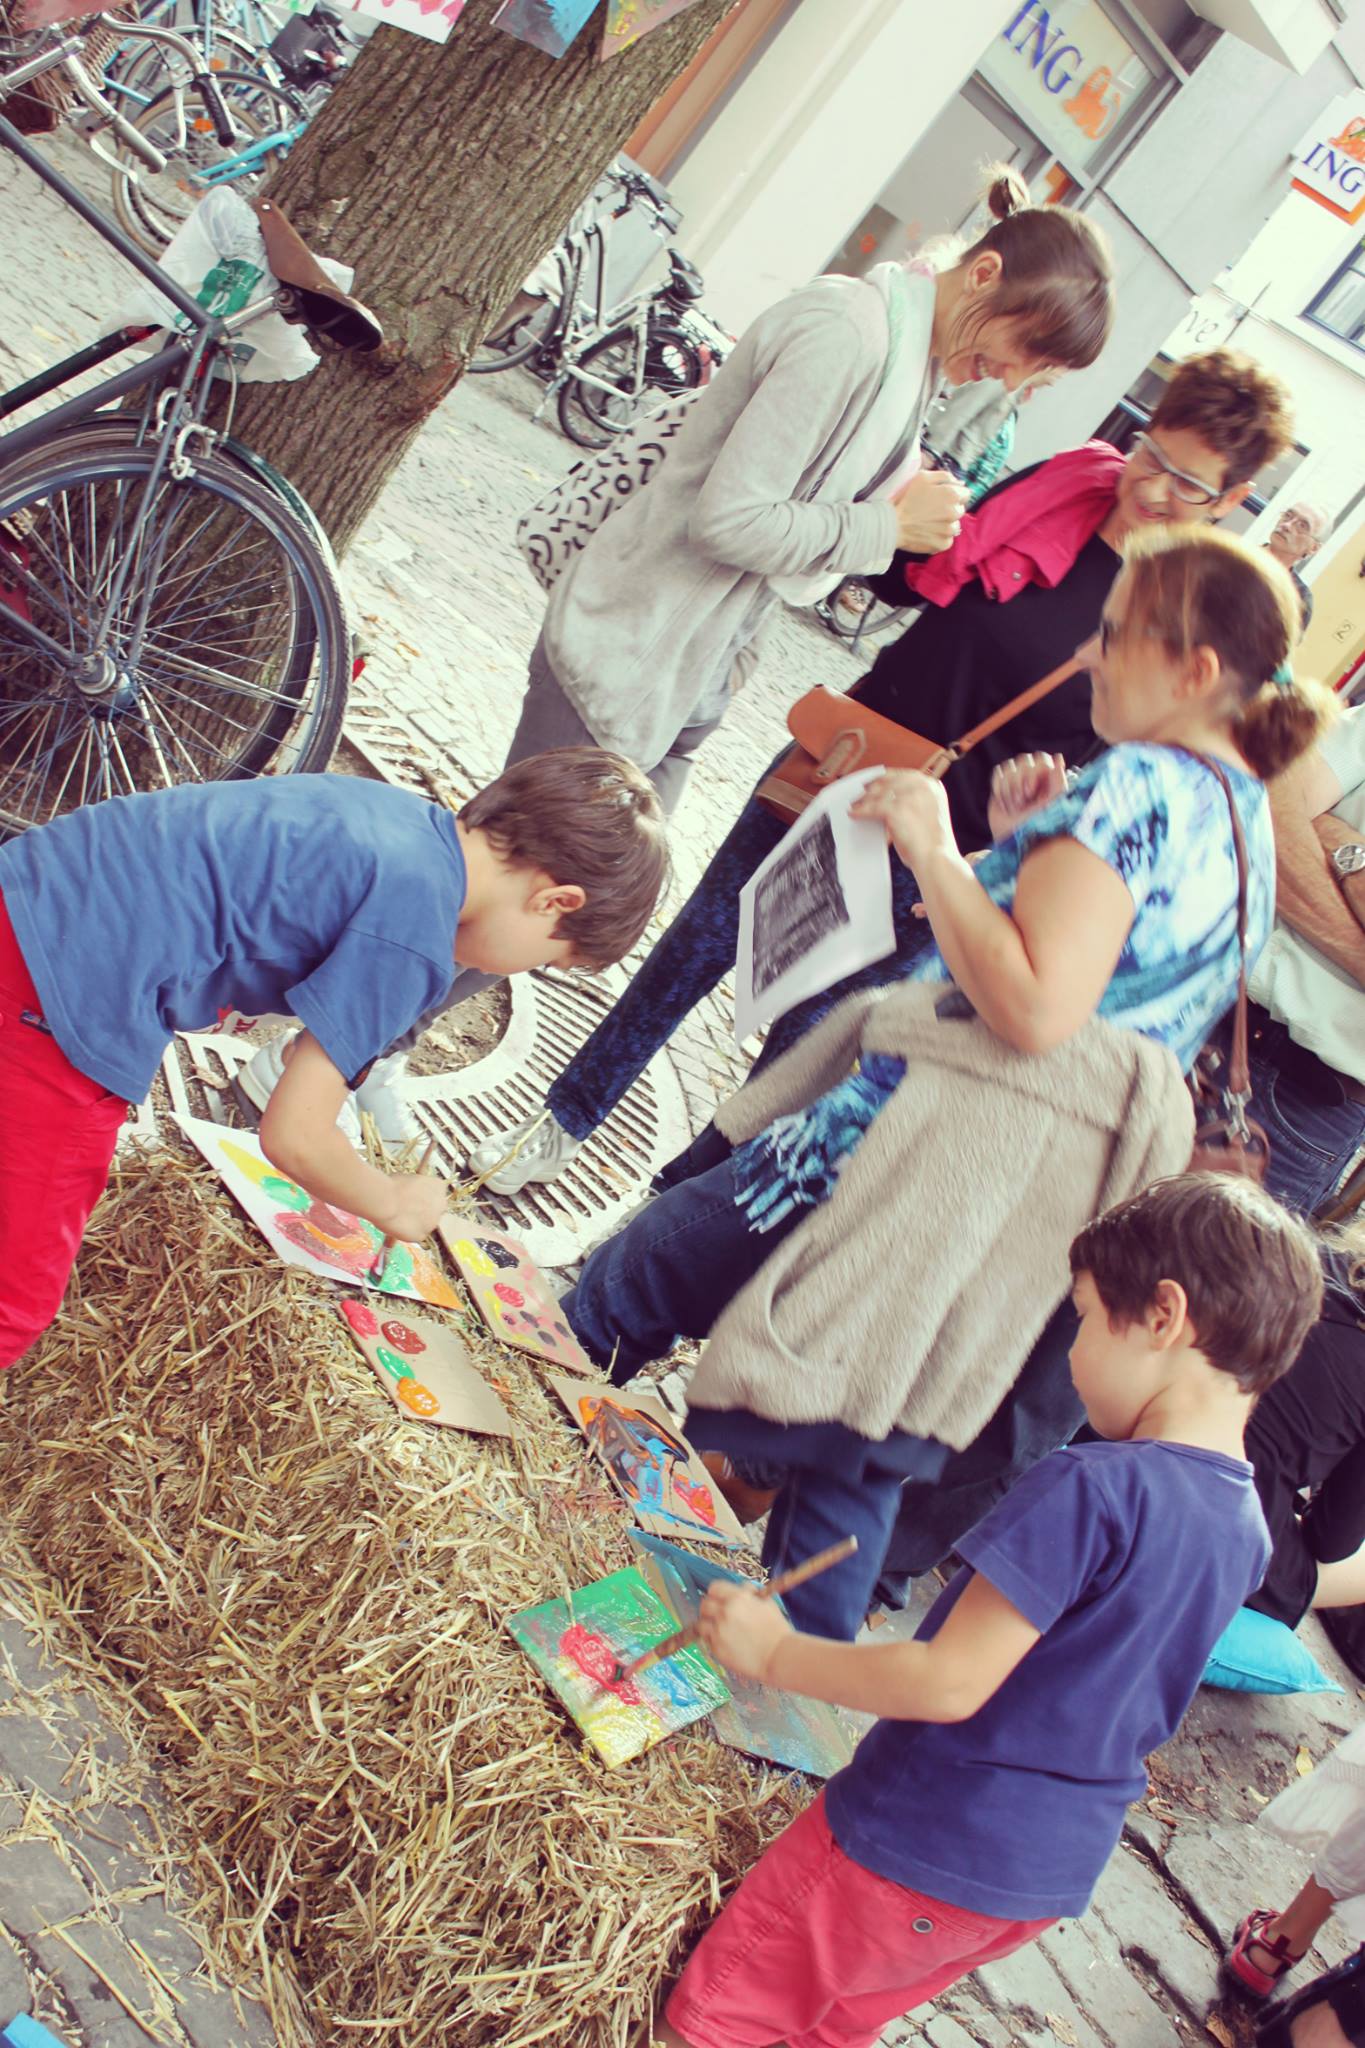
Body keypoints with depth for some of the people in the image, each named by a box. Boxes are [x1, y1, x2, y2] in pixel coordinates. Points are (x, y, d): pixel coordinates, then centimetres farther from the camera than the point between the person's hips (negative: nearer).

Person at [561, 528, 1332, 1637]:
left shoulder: (1141, 785, -16)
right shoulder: (1250, 821, 15)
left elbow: (1033, 1010, -27)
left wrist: (935, 849, -19)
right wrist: (1035, 846, 11)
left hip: (942, 1144, -9)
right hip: (1050, 1204, 9)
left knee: (636, 1282, 8)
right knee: (859, 1459, 20)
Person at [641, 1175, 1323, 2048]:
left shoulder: (1093, 1486, -29)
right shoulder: (1246, 1525, -3)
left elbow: (950, 1685, -27)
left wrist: (774, 1652, -16)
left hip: (924, 1843, -8)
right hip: (1054, 1873, 8)